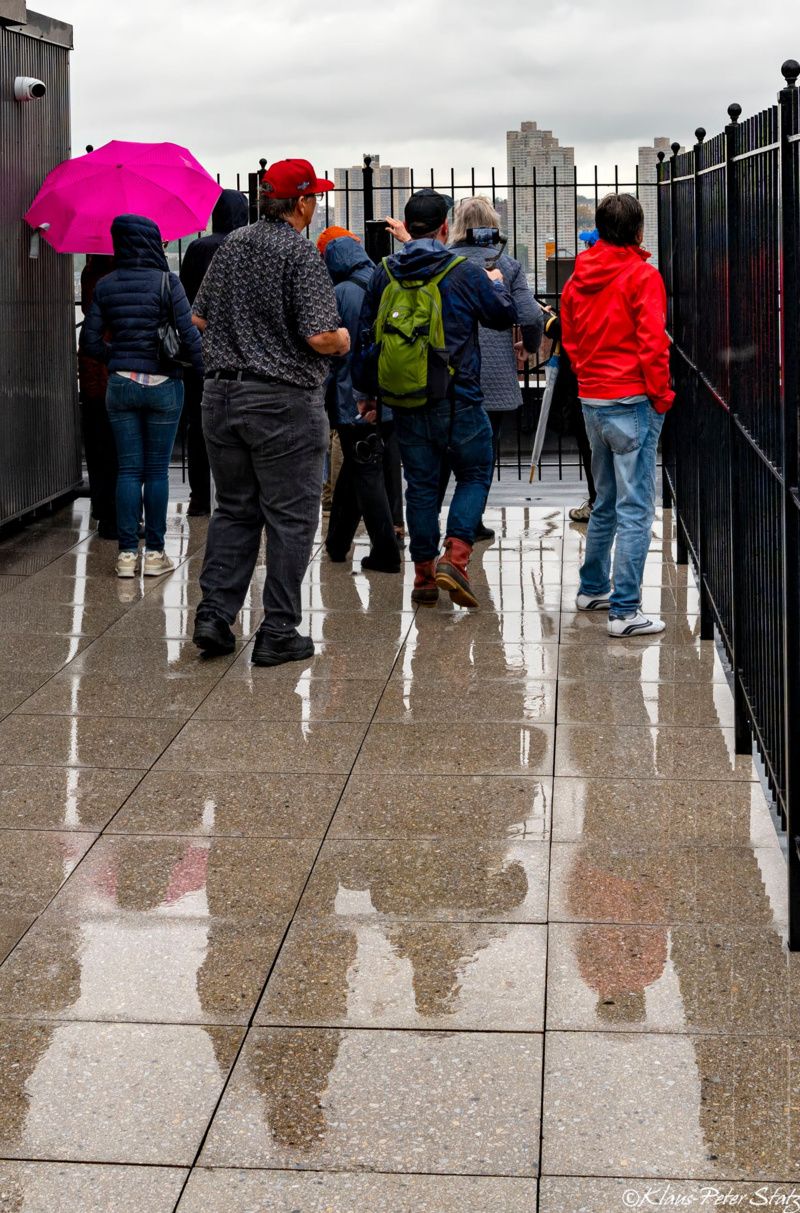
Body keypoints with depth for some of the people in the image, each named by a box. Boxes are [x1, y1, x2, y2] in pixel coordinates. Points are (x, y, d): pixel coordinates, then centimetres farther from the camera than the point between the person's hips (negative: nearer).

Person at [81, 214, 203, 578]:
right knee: (157, 470, 4)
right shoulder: (166, 282, -8)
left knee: (128, 469, 6)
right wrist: (206, 371, 0)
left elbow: (90, 339, 3)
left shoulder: (105, 285, 2)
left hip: (120, 384, 3)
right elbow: (188, 334, -11)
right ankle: (154, 553, 7)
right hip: (163, 384, -3)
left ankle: (127, 553, 5)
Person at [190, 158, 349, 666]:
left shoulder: (232, 245, 8)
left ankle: (214, 615, 11)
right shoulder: (302, 254, -12)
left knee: (234, 510, 16)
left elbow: (199, 319, 14)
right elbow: (319, 336, -19)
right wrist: (343, 341, 2)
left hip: (222, 394, 6)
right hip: (284, 402, -6)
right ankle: (278, 633, 7)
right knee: (290, 518, 3)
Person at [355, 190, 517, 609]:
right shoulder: (465, 273, -8)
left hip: (406, 404, 4)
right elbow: (505, 315, 6)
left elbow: (367, 336, 11)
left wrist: (368, 392, 22)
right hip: (457, 400, -4)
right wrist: (497, 284, 27)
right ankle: (455, 557, -7)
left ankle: (424, 574, 14)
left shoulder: (384, 275, 4)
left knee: (420, 483, 12)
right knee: (474, 475, 11)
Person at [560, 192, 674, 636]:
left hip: (591, 400, 7)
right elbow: (653, 343, -15)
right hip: (632, 401, -7)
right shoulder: (642, 275, -11)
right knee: (635, 508, -5)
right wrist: (661, 395, -5)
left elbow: (569, 338, 15)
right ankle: (625, 611, -8)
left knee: (606, 501, 21)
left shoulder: (579, 277, 8)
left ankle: (593, 588, 30)